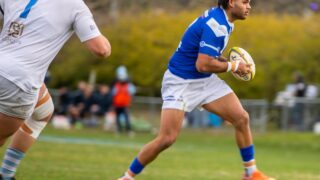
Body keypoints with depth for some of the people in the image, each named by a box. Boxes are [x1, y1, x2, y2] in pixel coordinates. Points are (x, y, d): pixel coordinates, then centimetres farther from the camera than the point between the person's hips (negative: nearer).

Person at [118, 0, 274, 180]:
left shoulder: (221, 18, 4)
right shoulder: (216, 25, -25)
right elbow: (203, 65, -29)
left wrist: (227, 62, 2)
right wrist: (234, 66, -16)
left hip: (206, 81, 9)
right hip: (180, 82, -9)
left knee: (242, 118, 0)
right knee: (167, 138, -14)